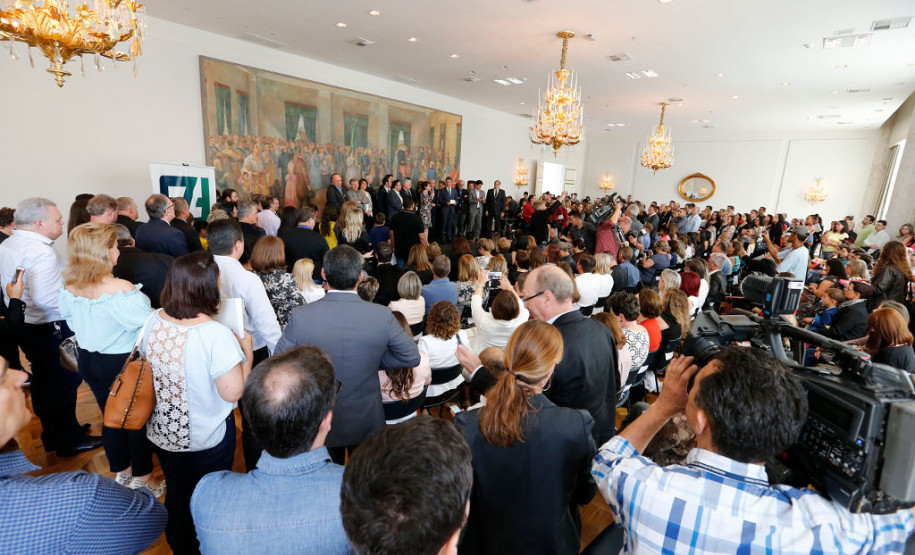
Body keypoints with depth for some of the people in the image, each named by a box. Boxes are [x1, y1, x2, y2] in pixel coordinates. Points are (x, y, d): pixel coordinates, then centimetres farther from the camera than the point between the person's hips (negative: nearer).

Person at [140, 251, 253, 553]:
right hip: (207, 440, -5)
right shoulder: (217, 335, -31)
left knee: (175, 494, 28)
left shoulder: (154, 322, -11)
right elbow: (233, 392, -27)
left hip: (163, 433, 6)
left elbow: (145, 363, 8)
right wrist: (246, 352, -14)